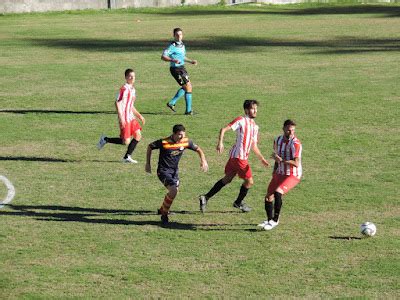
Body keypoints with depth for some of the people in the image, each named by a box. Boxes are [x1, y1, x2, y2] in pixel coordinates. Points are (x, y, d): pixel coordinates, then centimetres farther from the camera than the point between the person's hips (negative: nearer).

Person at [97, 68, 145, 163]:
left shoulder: (132, 89, 15)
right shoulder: (124, 89, -14)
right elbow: (117, 103, -19)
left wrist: (139, 116, 22)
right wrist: (121, 118, -24)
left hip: (131, 117, 9)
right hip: (125, 119, -9)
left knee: (138, 135, 0)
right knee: (126, 141, -8)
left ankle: (127, 157, 8)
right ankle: (105, 139, 9)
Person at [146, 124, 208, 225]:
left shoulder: (186, 141, -9)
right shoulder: (164, 142, -23)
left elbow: (198, 149, 7)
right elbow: (150, 147, -6)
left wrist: (203, 160, -10)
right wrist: (148, 164, -2)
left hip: (174, 171, 6)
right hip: (163, 171, -6)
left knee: (174, 192, 14)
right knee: (173, 191, -23)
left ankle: (162, 209, 42)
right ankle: (164, 215, -6)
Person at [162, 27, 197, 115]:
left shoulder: (182, 45, 11)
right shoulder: (172, 46, -16)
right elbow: (163, 56, -23)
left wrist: (191, 61, 18)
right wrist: (173, 60, -36)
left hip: (181, 68, 9)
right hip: (176, 69, -9)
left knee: (185, 87, 20)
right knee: (188, 87, -9)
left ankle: (172, 103, 27)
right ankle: (188, 110, -3)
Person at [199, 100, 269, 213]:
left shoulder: (255, 126, 17)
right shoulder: (241, 120, -8)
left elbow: (254, 146, 22)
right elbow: (223, 129, -14)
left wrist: (262, 159, 16)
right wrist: (220, 143, -26)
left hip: (244, 157, 8)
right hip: (238, 156, -8)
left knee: (227, 179, 12)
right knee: (249, 181, 2)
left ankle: (206, 198, 14)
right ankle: (238, 202, 21)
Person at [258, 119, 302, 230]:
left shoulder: (296, 143, -18)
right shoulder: (278, 141, 4)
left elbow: (296, 163, -25)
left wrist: (281, 160, -29)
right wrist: (274, 171, 17)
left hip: (293, 175, -7)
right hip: (280, 174, 7)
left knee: (277, 192, -27)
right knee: (268, 197, 3)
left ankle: (275, 220, -14)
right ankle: (269, 220, 25)